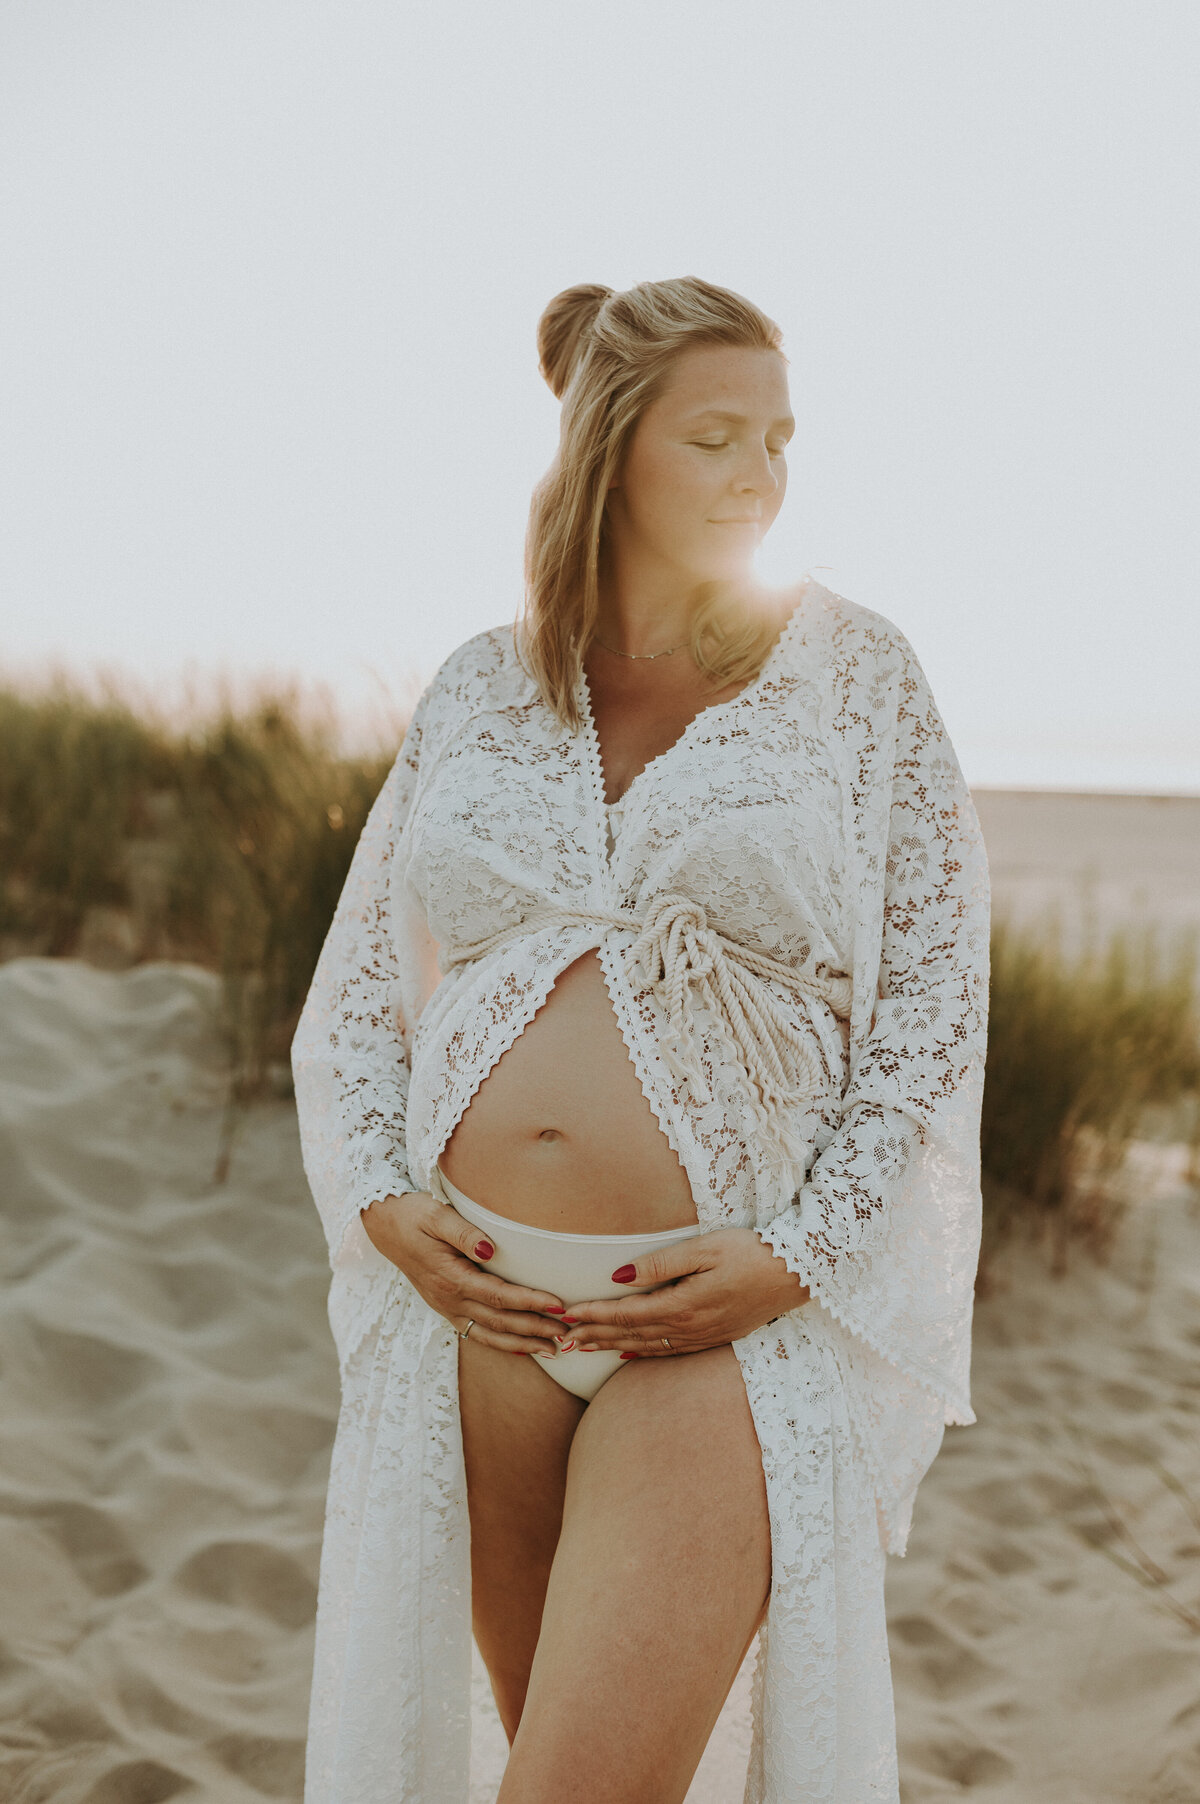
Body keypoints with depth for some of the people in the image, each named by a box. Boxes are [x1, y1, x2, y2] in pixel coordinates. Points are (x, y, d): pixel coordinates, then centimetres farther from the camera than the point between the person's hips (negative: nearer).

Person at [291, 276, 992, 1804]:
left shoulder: (854, 673, 2)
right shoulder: (478, 689, 8)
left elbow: (937, 1004, -1)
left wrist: (794, 1255, -10)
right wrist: (386, 1204, -4)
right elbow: (352, 994, 12)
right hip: (474, 1302, 3)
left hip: (728, 1313, -3)